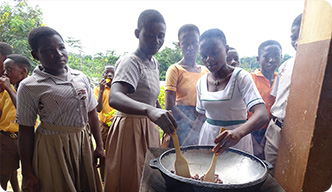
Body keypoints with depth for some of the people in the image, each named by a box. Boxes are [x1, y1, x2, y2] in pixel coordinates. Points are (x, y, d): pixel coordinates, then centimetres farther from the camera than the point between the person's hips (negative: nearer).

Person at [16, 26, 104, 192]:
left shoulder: (80, 77, 1)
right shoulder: (29, 87, -9)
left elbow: (92, 113, 7)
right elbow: (25, 131, -6)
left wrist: (99, 146, 7)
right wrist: (27, 174, -4)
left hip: (83, 142, 4)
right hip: (52, 147, -4)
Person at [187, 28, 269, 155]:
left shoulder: (240, 77, -14)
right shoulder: (201, 82, 1)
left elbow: (262, 114, -27)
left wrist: (238, 133, -45)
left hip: (237, 140, -4)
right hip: (207, 137, 4)